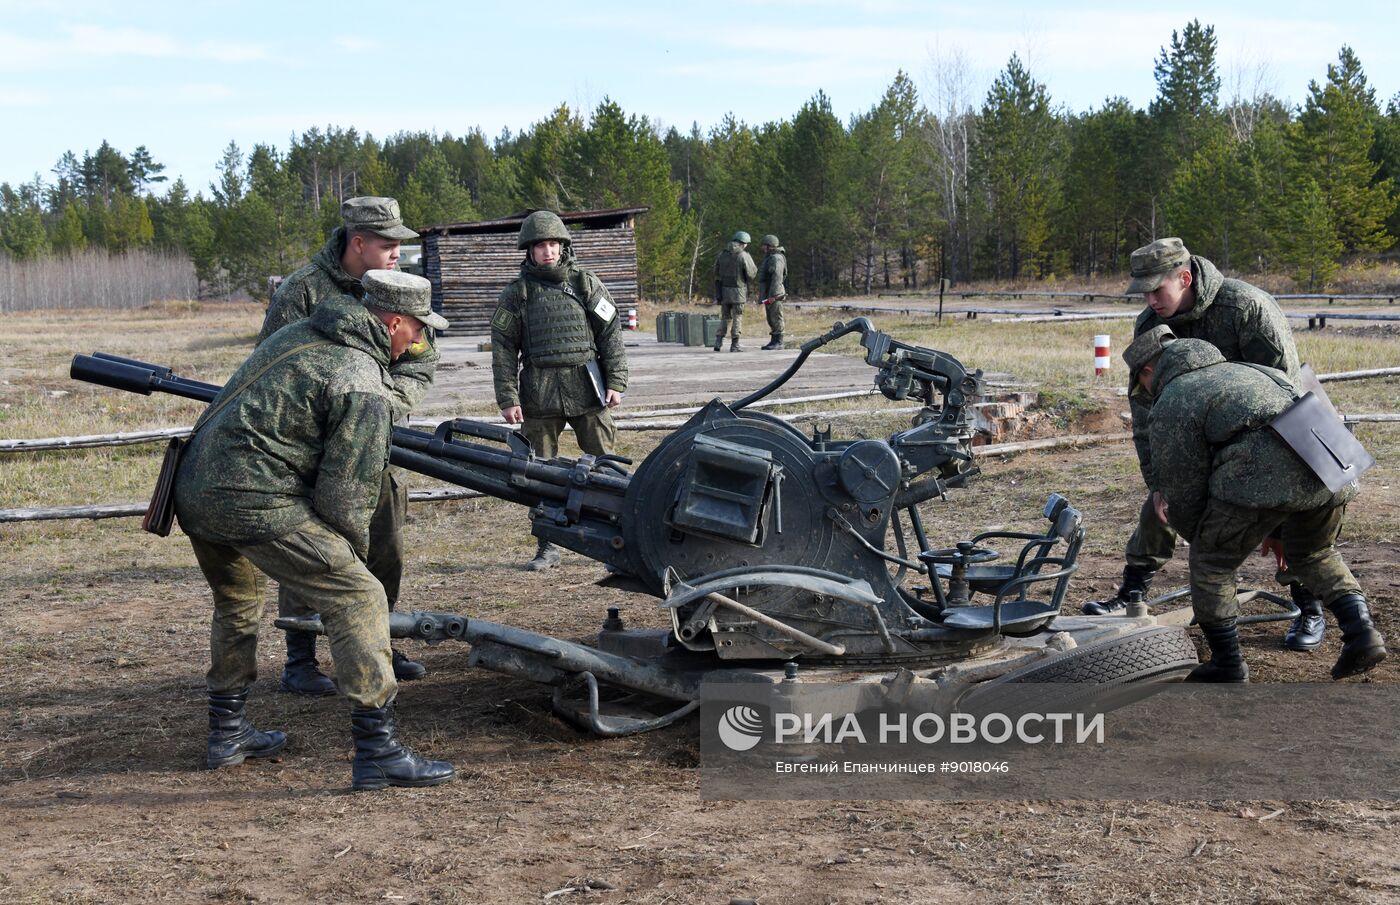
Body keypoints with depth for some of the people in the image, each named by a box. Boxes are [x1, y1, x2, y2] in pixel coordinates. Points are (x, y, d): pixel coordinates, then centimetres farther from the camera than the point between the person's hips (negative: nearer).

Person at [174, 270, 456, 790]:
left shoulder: (298, 334, 16)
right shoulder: (365, 390, -10)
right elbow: (344, 493, -9)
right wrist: (354, 549, 9)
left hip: (192, 490, 9)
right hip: (254, 501, -9)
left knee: (238, 602, 29)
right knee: (357, 596, -5)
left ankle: (227, 733, 39)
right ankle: (377, 751, -8)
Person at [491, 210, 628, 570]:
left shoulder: (586, 283, 6)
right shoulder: (516, 292, 4)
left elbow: (611, 333, 6)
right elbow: (503, 347, 2)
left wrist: (616, 382, -1)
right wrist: (507, 398, -5)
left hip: (587, 388, 0)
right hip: (539, 392, 0)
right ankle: (548, 546, 14)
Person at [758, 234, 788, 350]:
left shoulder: (776, 258, -13)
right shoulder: (769, 257, 20)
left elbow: (777, 278, -22)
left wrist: (773, 295, -26)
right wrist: (762, 293, 22)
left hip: (774, 294, -10)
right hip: (768, 295, 10)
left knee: (776, 318, -8)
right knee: (771, 319, 12)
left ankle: (779, 342, -7)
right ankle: (773, 341, 16)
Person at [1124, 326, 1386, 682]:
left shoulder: (1170, 409, 13)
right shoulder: (1238, 372, 36)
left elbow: (1184, 493, 13)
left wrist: (1204, 540, 33)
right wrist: (1277, 529, 43)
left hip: (1266, 472, -7)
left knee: (1211, 561, 14)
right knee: (1315, 554, 30)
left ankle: (1227, 664, 20)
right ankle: (1361, 631, 13)